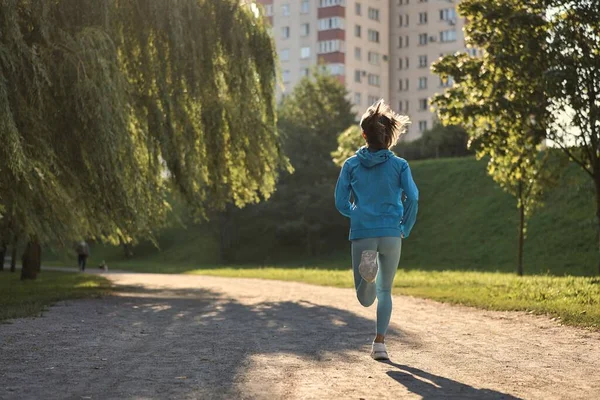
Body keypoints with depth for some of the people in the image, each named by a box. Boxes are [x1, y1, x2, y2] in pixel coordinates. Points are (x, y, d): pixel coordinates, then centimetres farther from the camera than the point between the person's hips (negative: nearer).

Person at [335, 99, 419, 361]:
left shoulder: (351, 165, 4)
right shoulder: (398, 165, 1)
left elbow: (341, 204, 3)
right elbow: (412, 198, -9)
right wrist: (406, 229, 6)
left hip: (362, 234, 0)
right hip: (391, 234, 0)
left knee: (365, 299, 3)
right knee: (385, 292, 18)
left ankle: (367, 271, -30)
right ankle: (380, 343, 8)